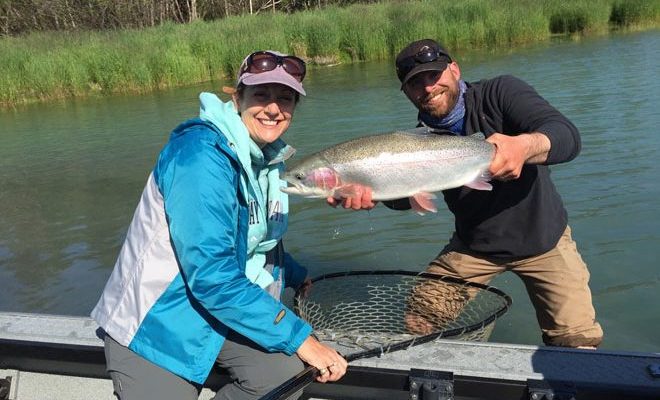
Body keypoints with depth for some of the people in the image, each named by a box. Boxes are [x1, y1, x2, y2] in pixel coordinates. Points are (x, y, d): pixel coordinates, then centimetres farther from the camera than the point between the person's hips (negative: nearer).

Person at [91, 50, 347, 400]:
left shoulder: (270, 158, 3)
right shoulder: (202, 155, -25)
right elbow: (211, 277, -31)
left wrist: (296, 276, 20)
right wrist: (298, 336, -28)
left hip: (222, 308, 7)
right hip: (153, 323, -7)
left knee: (285, 370, -17)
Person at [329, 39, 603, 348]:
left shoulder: (500, 93, -15)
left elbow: (568, 136, -30)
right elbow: (405, 193, -26)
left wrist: (524, 146, -54)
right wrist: (370, 190, -50)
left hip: (542, 239, -2)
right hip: (473, 246, 3)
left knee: (579, 340, -9)